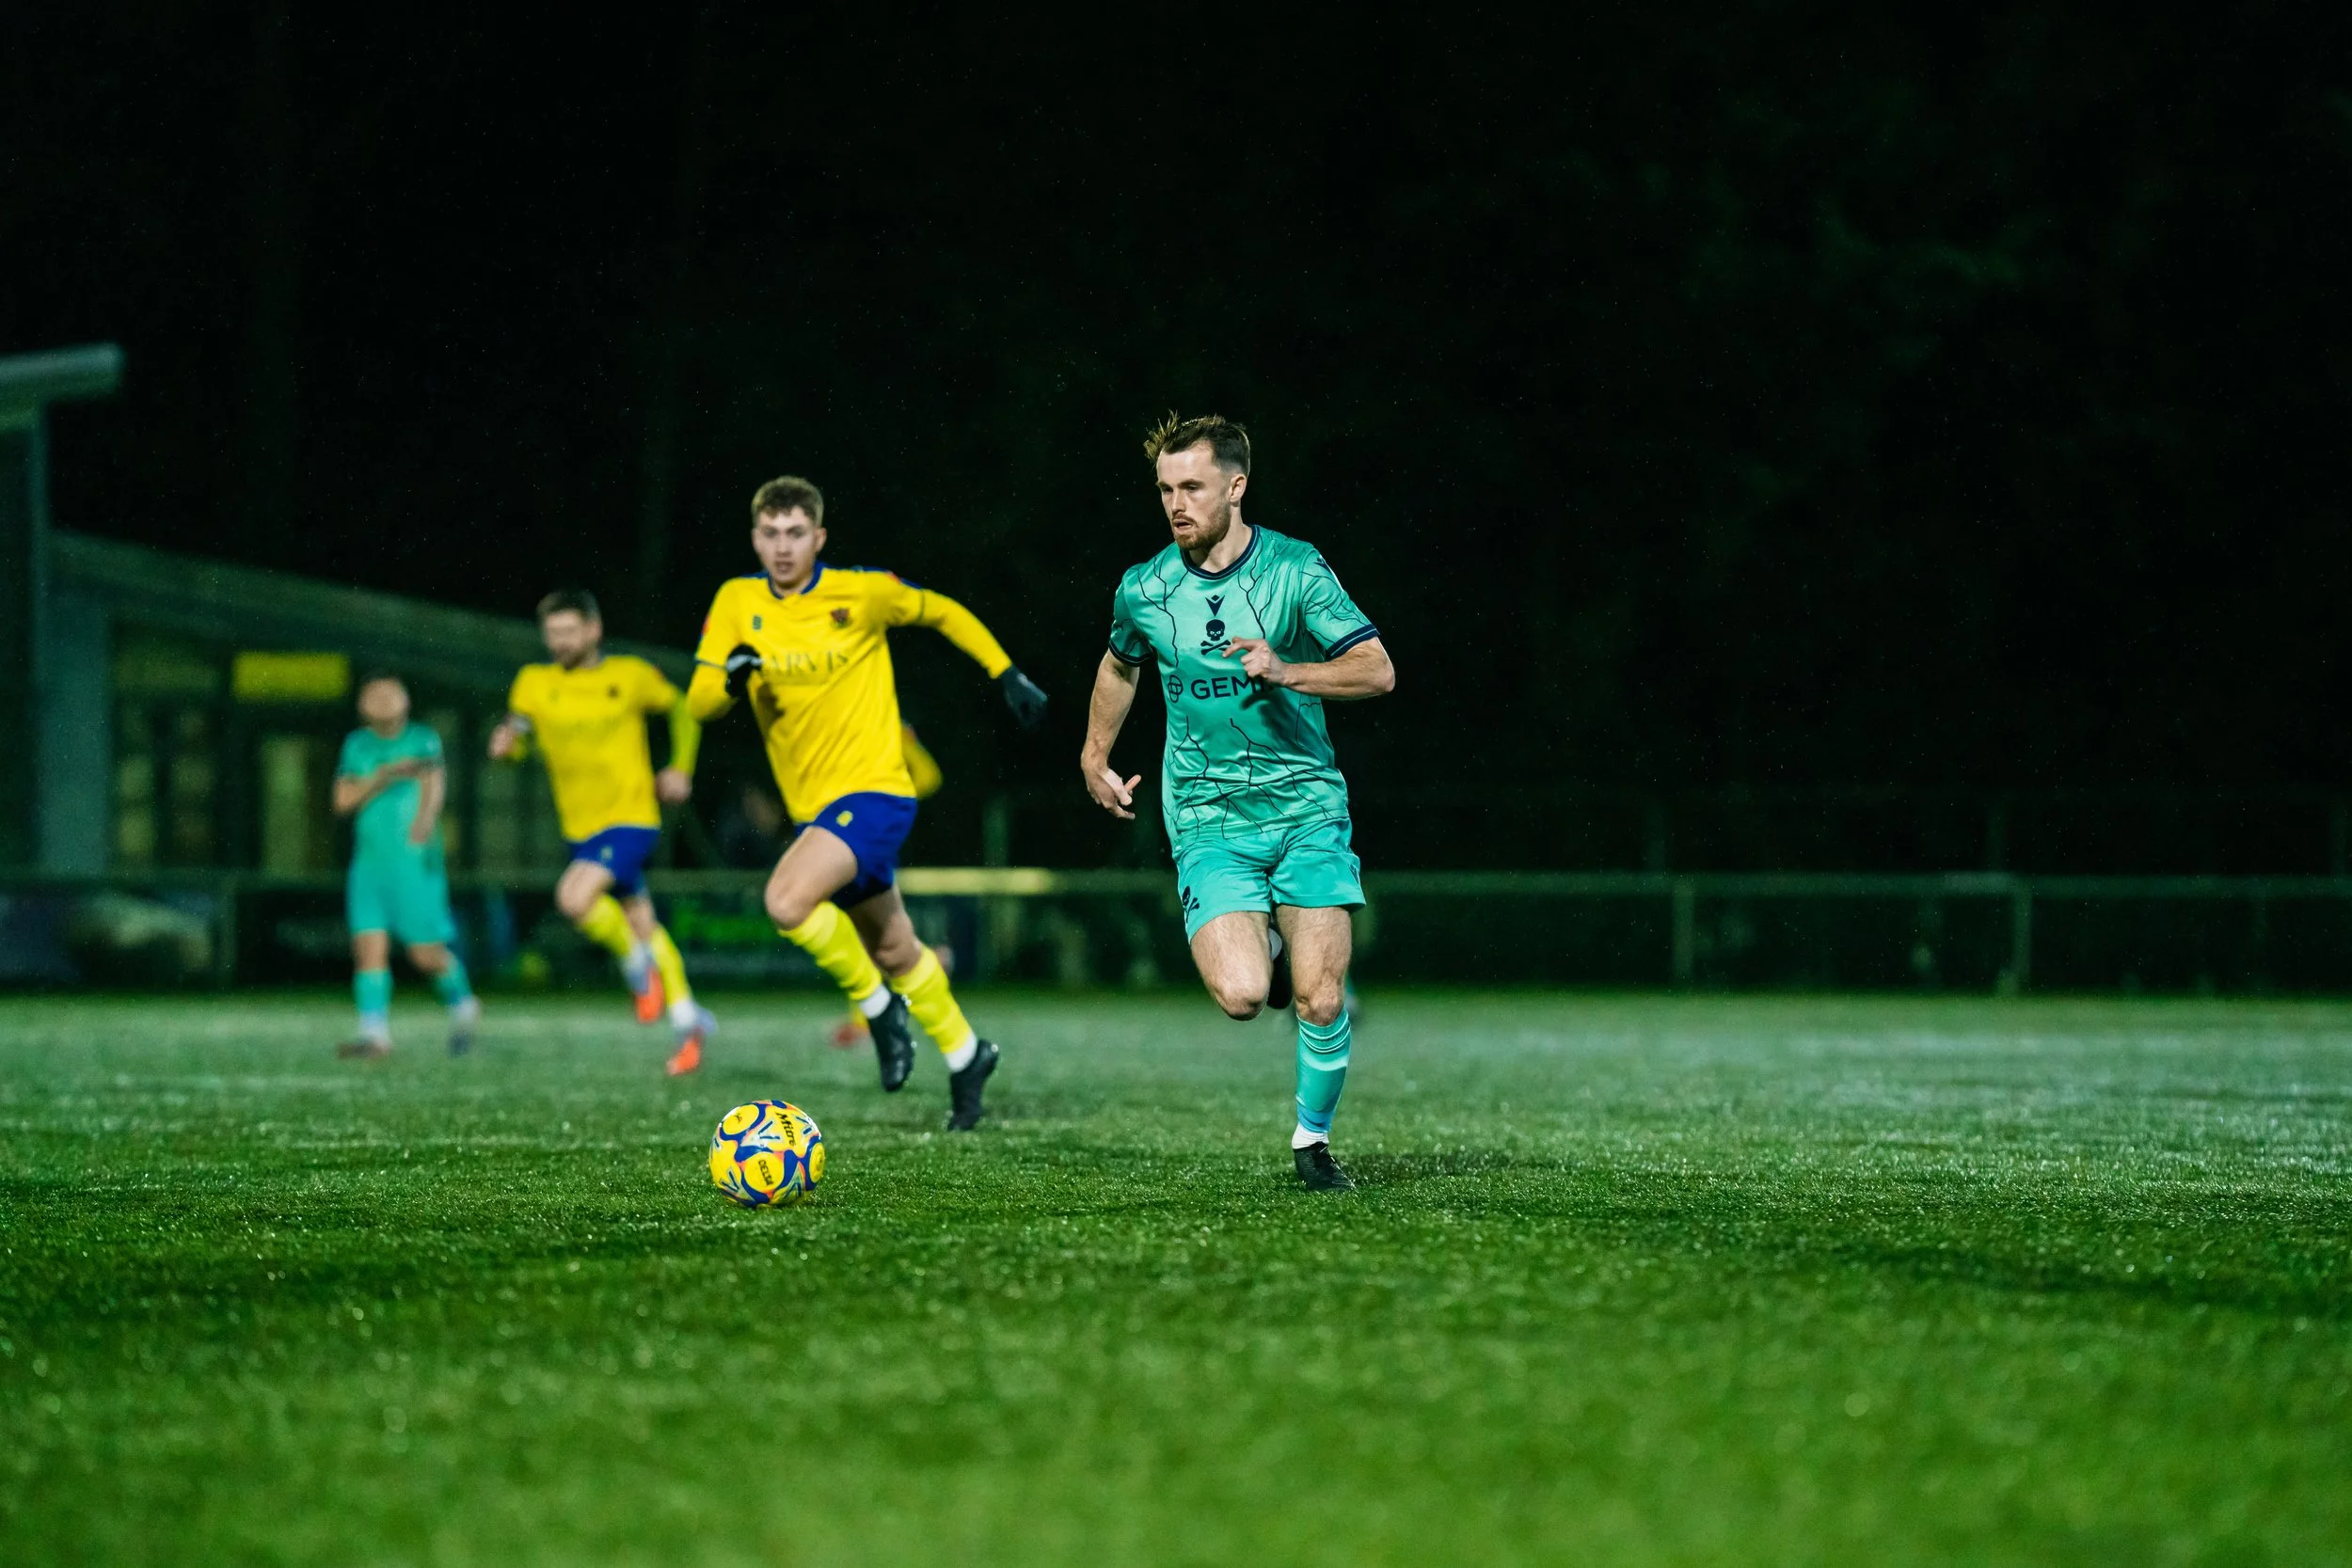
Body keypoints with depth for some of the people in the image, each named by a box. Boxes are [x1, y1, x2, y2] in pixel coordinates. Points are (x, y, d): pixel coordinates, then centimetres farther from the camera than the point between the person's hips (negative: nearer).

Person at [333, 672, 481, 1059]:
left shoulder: (423, 740, 1)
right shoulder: (357, 745, 12)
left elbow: (435, 783, -16)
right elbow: (343, 800, 4)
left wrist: (426, 816, -37)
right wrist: (384, 777, -11)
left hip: (415, 863, -4)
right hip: (369, 864, 4)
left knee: (427, 954, -3)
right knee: (369, 946, -8)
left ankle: (462, 1005, 23)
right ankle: (375, 1033, -7)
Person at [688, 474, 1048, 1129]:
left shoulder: (861, 592, -9)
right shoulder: (737, 604, 0)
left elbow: (943, 612, 8)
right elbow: (699, 702, -4)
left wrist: (1008, 676, 7)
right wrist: (732, 680, -25)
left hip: (873, 790, -6)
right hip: (814, 805, 6)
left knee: (788, 901, -27)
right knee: (894, 951, 18)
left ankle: (878, 1004, -5)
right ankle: (964, 1054, 38)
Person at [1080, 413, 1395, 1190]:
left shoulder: (1295, 569, -6)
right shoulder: (1143, 590, 1)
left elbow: (1378, 670, -10)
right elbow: (1120, 665, 24)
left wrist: (1286, 672, -24)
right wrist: (1094, 757, 29)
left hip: (1306, 803, -1)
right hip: (1209, 816, 1)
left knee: (1321, 1000, -8)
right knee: (1241, 996, -19)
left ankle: (1313, 1137, 18)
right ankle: (1266, 954, 18)